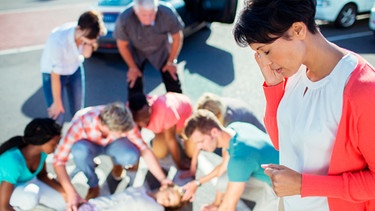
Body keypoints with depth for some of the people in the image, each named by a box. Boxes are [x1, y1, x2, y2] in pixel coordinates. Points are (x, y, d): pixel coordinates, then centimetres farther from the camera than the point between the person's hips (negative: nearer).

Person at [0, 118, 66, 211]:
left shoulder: (41, 148, -20)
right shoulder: (13, 162, -41)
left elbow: (42, 175, 0)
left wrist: (63, 191, -12)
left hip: (25, 182, 7)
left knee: (65, 203, -5)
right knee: (31, 198, -39)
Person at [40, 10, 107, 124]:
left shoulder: (86, 33, -24)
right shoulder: (59, 42, -38)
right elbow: (55, 76, -26)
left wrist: (88, 42, -33)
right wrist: (57, 102, -15)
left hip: (75, 69, 5)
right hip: (52, 71, -5)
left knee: (78, 111, 9)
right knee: (56, 116, -8)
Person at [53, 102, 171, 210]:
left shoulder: (123, 122, -32)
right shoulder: (81, 124, -40)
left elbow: (144, 149, -25)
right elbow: (58, 160, -38)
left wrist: (162, 179, -31)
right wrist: (72, 194, -48)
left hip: (112, 143, 1)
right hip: (88, 144, -1)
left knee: (131, 156, -32)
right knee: (80, 151, -38)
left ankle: (117, 163, 5)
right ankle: (93, 186, -9)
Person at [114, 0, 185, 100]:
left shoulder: (168, 13, -36)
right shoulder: (124, 20, -37)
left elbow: (177, 38, -15)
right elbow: (122, 45, -15)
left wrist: (171, 61, -4)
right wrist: (132, 67, -4)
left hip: (161, 49, 1)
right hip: (136, 50, 0)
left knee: (173, 86, 3)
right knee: (134, 85, -2)